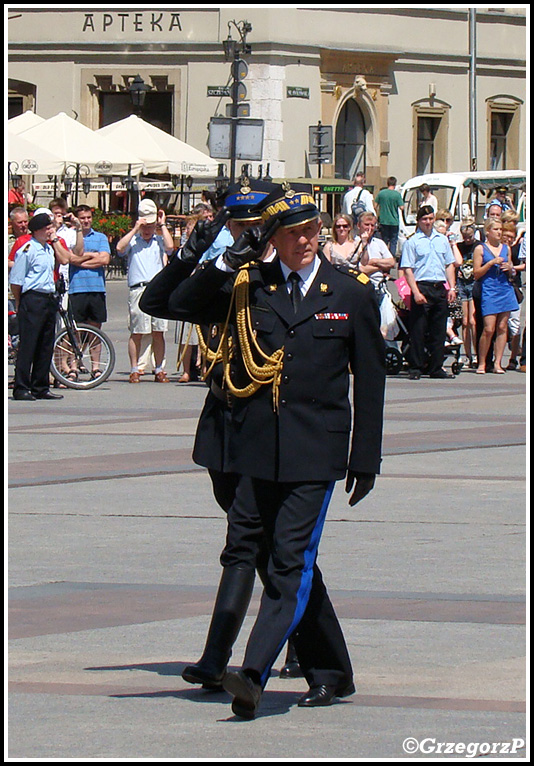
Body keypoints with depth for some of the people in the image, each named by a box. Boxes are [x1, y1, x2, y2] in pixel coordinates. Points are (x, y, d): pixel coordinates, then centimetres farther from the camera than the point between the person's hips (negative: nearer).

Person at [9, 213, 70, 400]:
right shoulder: (27, 250, -11)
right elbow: (16, 281, -10)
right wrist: (20, 304, -4)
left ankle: (40, 388, 17)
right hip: (32, 299, -8)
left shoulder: (48, 248, 14)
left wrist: (55, 240, 10)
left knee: (46, 346, 11)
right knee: (27, 345, -7)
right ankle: (21, 388, -4)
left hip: (49, 300, 8)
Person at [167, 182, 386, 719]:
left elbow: (370, 379, 6)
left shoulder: (352, 291, 4)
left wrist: (366, 458, 4)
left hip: (315, 451, -3)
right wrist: (229, 260, -11)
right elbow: (182, 305, 1)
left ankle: (254, 675, -19)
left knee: (292, 560, -12)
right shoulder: (247, 286, 8)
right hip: (257, 448, 3)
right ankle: (330, 672, 23)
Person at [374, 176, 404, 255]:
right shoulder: (397, 194, -10)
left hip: (383, 221, 3)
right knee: (393, 241, 5)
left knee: (384, 241, 12)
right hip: (394, 221, -3)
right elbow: (401, 207, -11)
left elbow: (376, 206, 5)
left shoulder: (381, 193, -1)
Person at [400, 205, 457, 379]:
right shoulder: (412, 242, -1)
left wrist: (452, 287, 7)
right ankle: (415, 368, 0)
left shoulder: (442, 240, 14)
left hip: (440, 288, 5)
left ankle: (436, 368, 12)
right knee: (418, 330, -4)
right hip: (422, 287, -5)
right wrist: (416, 292, -16)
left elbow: (450, 265, 18)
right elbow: (407, 269, -7)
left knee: (439, 330, 6)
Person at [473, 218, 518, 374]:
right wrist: (491, 263, -13)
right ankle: (481, 363, 1)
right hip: (489, 290, -5)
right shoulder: (480, 249, 1)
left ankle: (497, 363, 6)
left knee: (502, 327, 2)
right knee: (489, 329, -10)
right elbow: (477, 273, -2)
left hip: (506, 290, 5)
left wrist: (509, 268, 0)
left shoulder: (506, 248, 15)